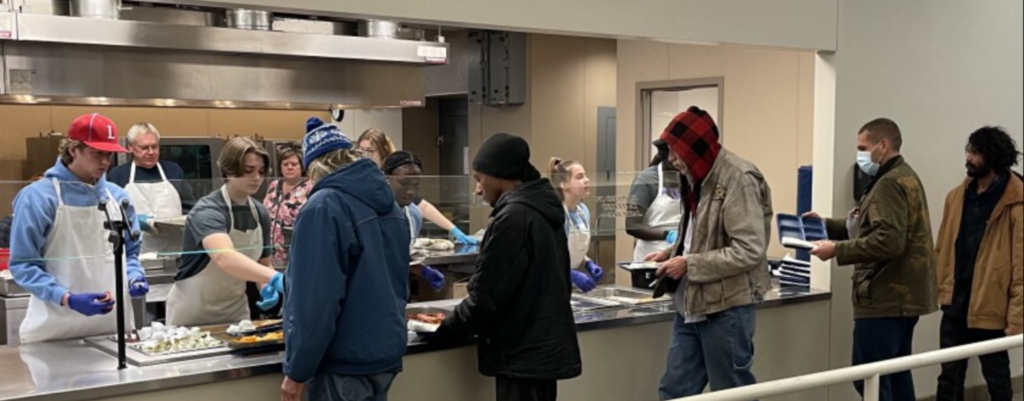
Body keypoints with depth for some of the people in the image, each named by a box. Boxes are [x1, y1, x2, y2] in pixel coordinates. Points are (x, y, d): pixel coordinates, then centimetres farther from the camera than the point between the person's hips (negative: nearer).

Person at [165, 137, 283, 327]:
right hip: (193, 314, -5)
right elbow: (225, 258, -42)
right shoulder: (207, 211, -23)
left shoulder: (260, 213, -3)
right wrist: (275, 279, -55)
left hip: (235, 311, 6)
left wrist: (266, 287, -14)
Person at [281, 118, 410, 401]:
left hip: (344, 361, -8)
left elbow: (314, 300, -21)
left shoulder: (324, 207, -16)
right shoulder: (388, 205, 9)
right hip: (387, 352, 8)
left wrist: (297, 370, -13)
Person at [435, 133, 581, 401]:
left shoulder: (513, 216, -19)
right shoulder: (545, 210, 10)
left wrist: (445, 330, -3)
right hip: (545, 346, 9)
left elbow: (486, 294, -18)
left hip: (522, 354, -9)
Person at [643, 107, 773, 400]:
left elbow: (749, 250, -23)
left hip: (727, 306, -8)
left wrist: (689, 265, -19)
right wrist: (672, 254, 5)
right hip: (692, 304, 8)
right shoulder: (698, 178, 11)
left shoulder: (739, 179, -17)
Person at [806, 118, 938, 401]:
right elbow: (876, 226, 22)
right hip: (902, 295, 11)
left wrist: (837, 249, -21)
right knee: (896, 376, 16)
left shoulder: (890, 183, -15)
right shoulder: (903, 176, 20)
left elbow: (887, 241, -26)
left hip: (886, 298, -11)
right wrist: (827, 225, 14)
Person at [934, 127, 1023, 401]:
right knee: (950, 376, 11)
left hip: (990, 308, -5)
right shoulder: (957, 196, 6)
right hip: (956, 304, 5)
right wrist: (943, 288, 7)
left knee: (996, 376, 12)